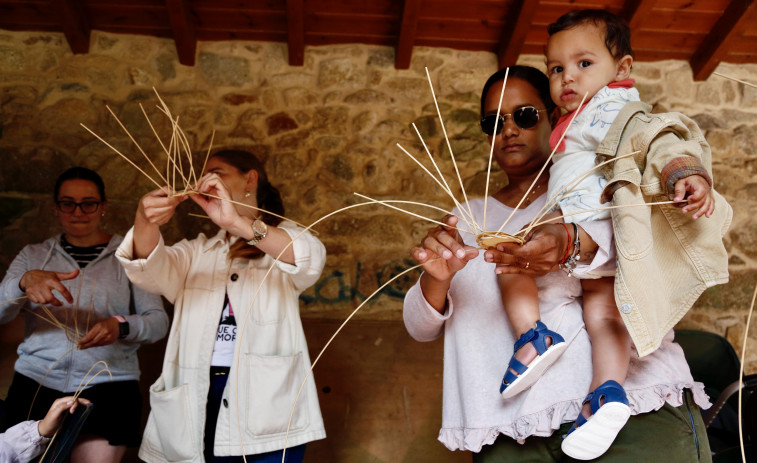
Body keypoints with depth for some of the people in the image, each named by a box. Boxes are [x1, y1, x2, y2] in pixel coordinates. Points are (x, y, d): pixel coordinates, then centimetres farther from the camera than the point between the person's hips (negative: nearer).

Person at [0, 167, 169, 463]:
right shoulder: (33, 255, 12)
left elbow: (159, 320, -1)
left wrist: (121, 326, -21)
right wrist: (25, 281, -22)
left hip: (108, 386, -2)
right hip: (35, 384, 2)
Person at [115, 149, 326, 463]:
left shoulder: (283, 237, 7)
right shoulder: (196, 251, 17)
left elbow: (311, 261, -17)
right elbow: (151, 270, -4)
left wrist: (236, 223, -29)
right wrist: (146, 223, -26)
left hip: (268, 405, -3)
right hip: (199, 403, 3)